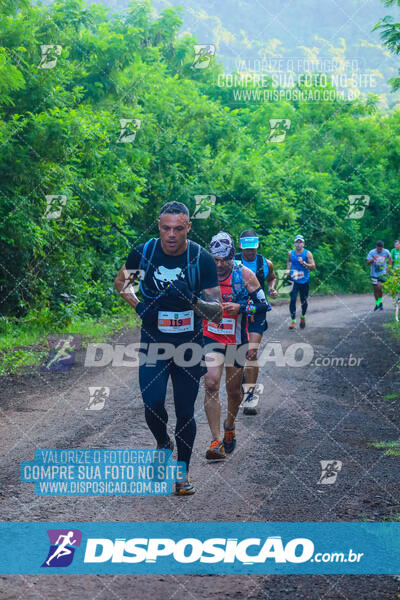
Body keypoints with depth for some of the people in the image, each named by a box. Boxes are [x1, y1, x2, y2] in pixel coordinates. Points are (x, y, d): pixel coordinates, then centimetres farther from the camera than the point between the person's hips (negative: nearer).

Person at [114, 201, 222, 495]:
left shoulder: (202, 259, -11)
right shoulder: (143, 252, -7)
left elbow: (216, 307, -11)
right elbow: (121, 280, 13)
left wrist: (211, 308, -34)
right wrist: (135, 303, -5)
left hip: (189, 344, -1)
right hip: (153, 341, 1)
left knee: (185, 411, 3)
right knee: (153, 404, -7)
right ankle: (163, 443, 27)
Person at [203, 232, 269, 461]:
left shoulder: (244, 274, -10)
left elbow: (263, 305, -7)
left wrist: (240, 308, -20)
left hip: (237, 340, 0)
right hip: (211, 338, 0)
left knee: (234, 390, 10)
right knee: (211, 385, -15)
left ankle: (230, 427, 39)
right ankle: (216, 442, -14)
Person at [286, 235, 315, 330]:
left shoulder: (307, 253, -7)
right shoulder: (291, 253, 3)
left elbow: (313, 267, -12)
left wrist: (303, 263, -25)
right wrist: (288, 270, 8)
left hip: (304, 281, -1)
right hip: (293, 280, 1)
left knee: (304, 301, 9)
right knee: (292, 300, -13)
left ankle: (303, 317, 36)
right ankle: (293, 321, -11)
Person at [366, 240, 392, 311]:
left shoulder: (386, 252, -8)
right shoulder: (372, 252, -12)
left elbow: (390, 259, 12)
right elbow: (367, 263, -14)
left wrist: (388, 267, 4)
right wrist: (372, 260, -33)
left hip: (382, 273, -1)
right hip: (374, 273, 1)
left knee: (379, 287, -16)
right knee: (375, 289, 7)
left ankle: (380, 302, 6)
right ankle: (377, 304, 25)